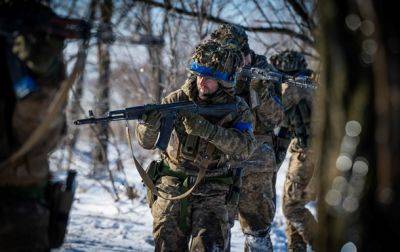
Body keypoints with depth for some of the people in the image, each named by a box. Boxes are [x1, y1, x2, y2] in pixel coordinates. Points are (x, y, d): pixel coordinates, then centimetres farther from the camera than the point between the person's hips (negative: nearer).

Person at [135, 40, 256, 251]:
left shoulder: (237, 109, -3)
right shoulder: (177, 100, -3)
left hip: (211, 195, -1)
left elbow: (244, 148, -20)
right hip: (171, 191, 1)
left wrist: (205, 129, -31)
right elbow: (146, 142, -5)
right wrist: (150, 123, -29)